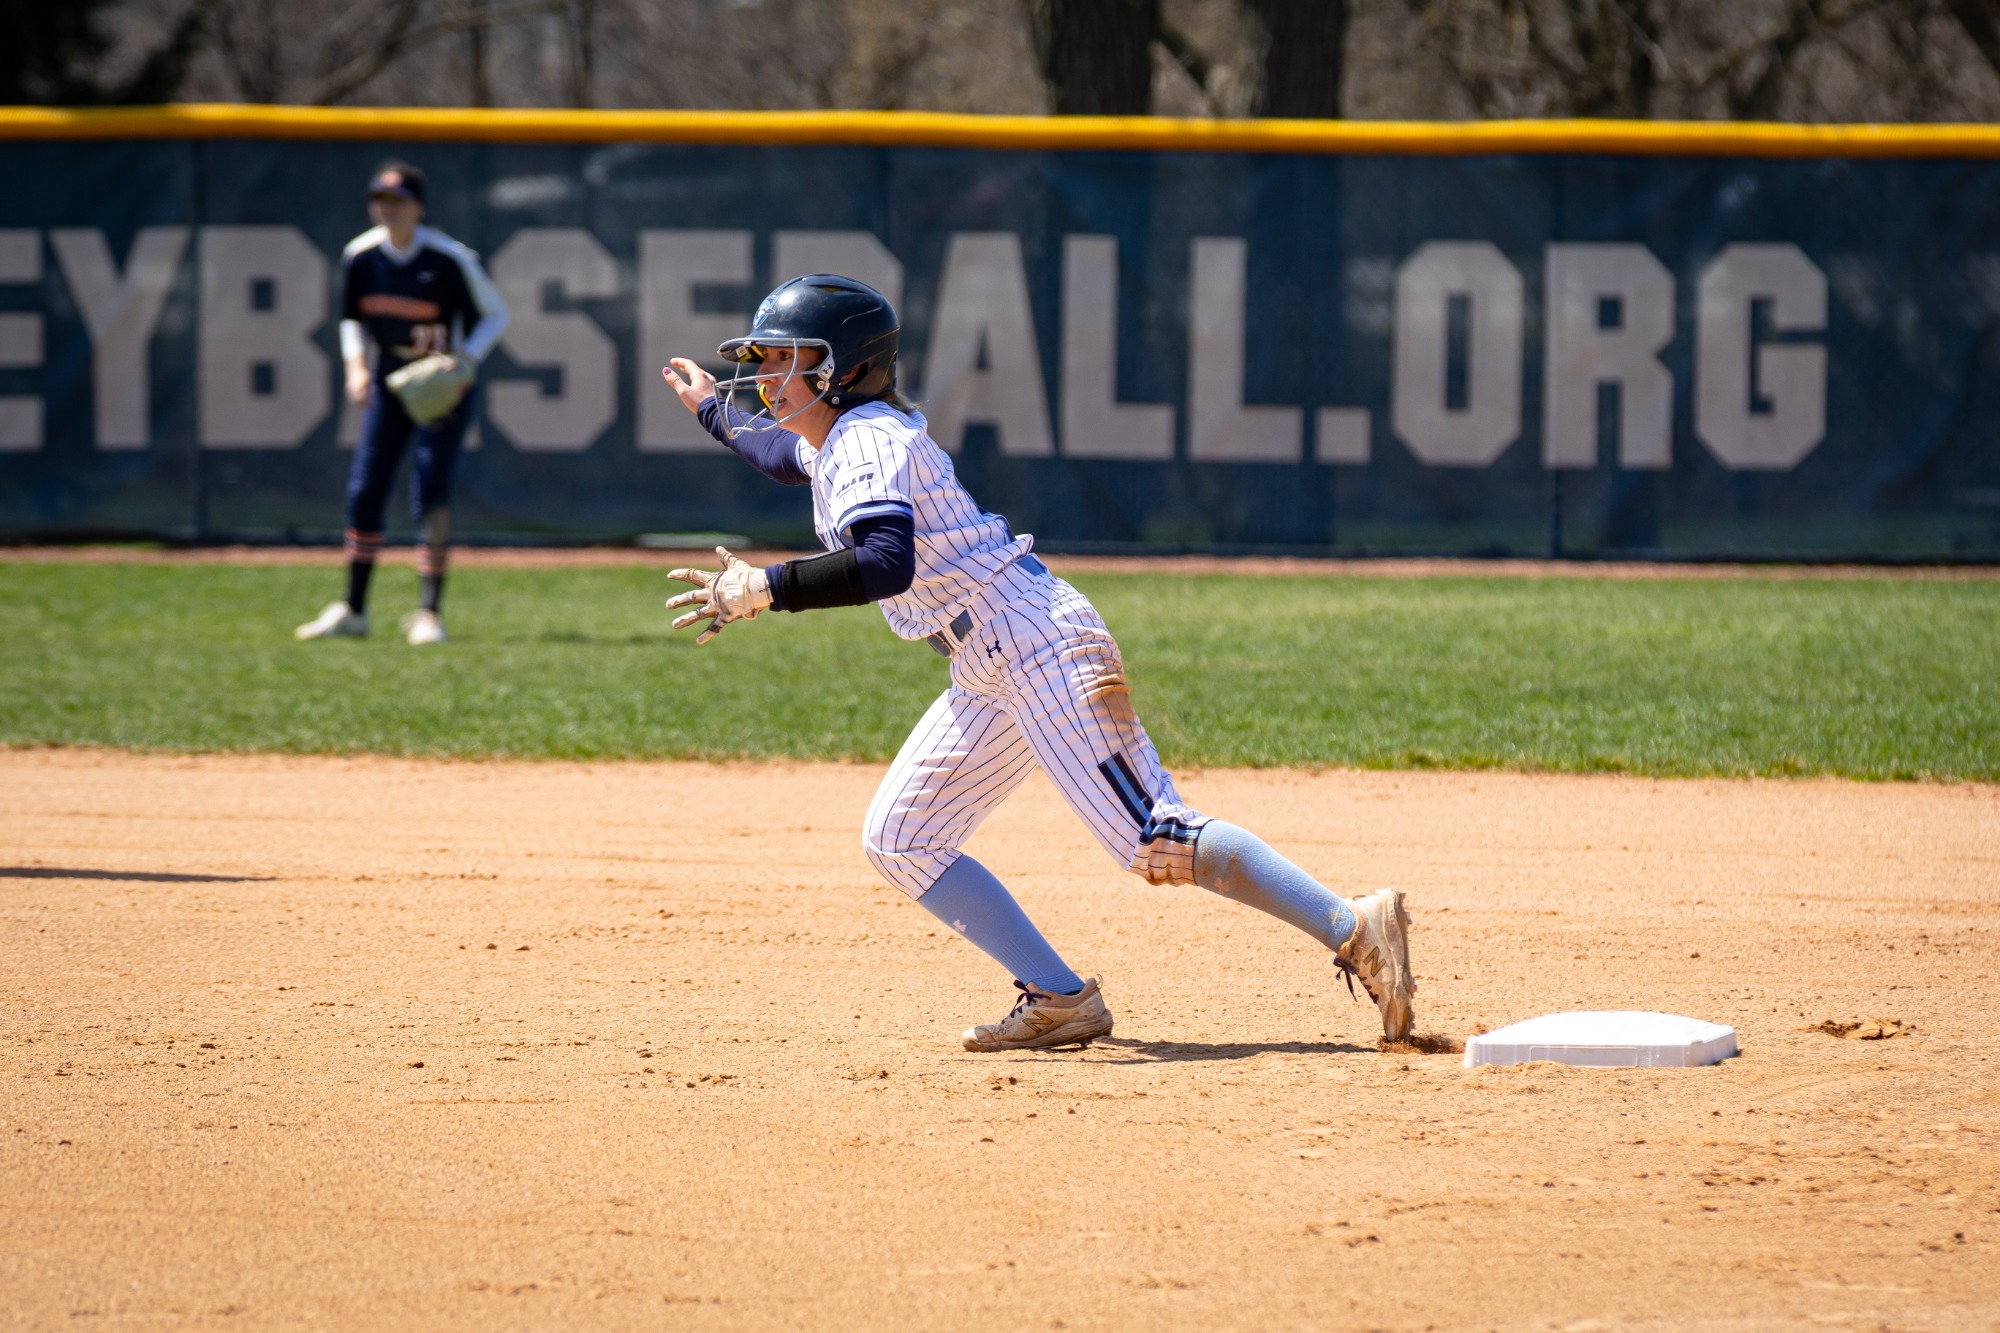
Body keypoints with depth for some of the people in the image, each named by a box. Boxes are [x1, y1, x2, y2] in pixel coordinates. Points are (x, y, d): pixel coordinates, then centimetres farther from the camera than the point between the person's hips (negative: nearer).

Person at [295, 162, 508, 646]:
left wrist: (464, 361, -21)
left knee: (431, 497, -12)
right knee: (364, 490, 2)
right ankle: (353, 610, 13)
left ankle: (430, 614, -4)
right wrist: (356, 366, -6)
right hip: (390, 379, 5)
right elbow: (352, 317, 10)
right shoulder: (360, 256, -6)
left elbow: (494, 314, -7)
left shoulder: (450, 259, -19)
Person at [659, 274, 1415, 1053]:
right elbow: (785, 452, 45)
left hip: (1039, 644, -11)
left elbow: (886, 564, -32)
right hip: (990, 673, 11)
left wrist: (767, 589, -28)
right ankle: (1060, 1002, 6)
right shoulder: (831, 441, 17)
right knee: (898, 843, 8)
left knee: (1154, 840, -17)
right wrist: (713, 410, 52)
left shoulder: (866, 441, -14)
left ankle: (1355, 932, -17)